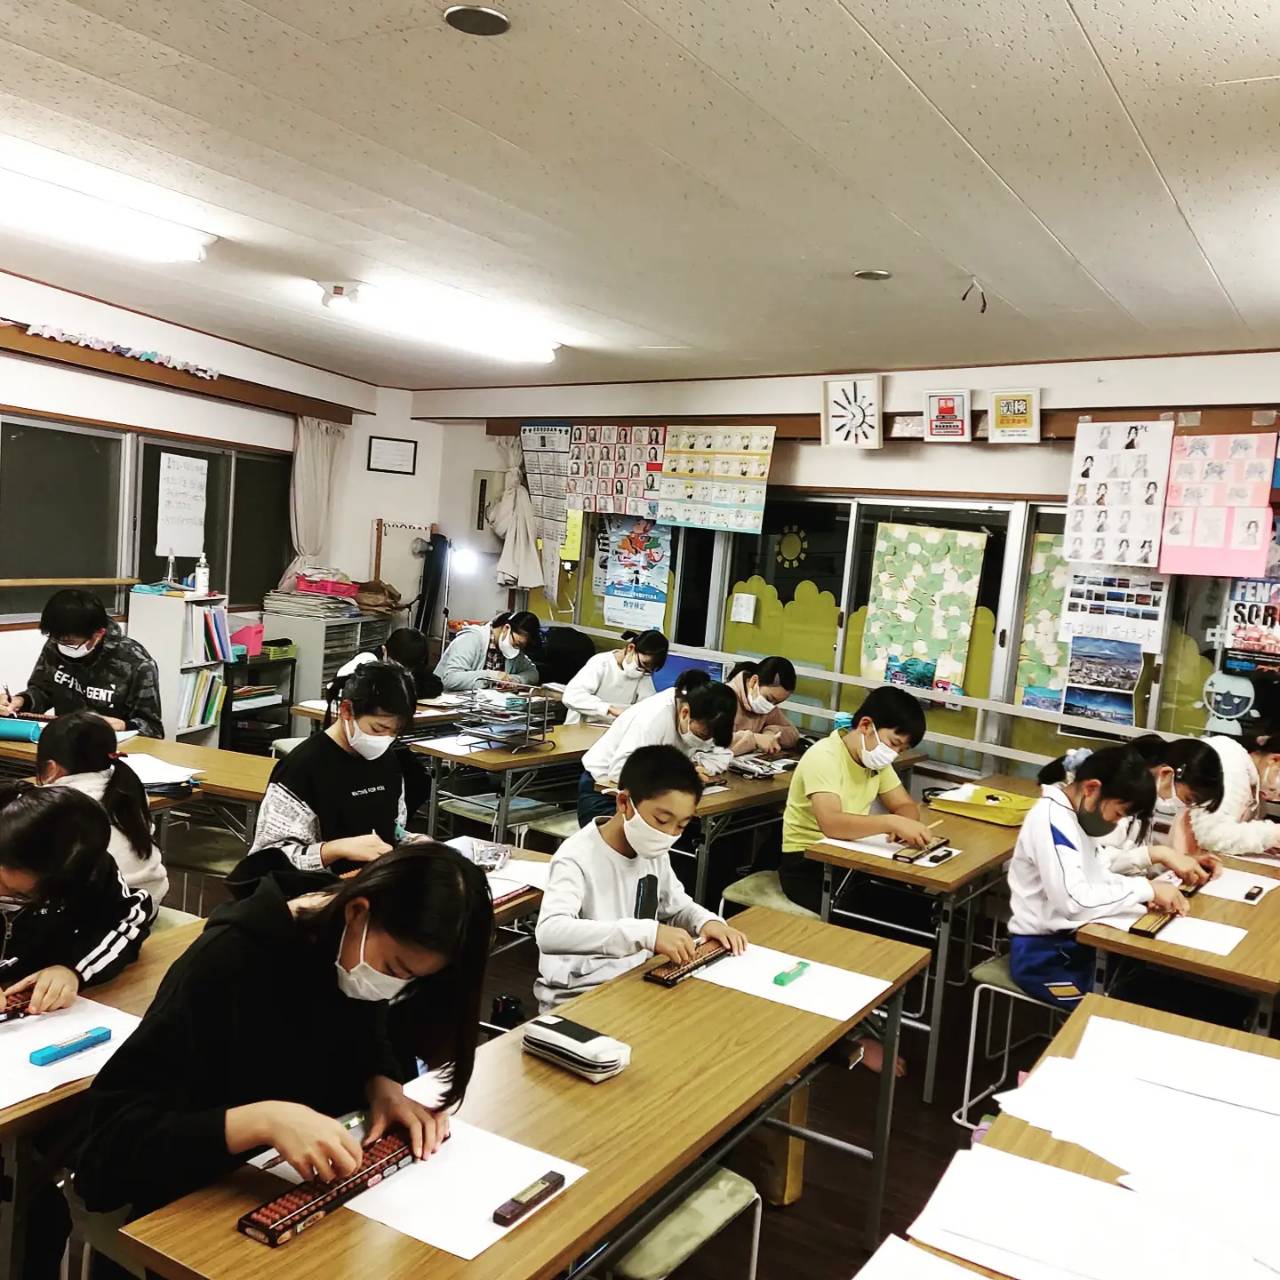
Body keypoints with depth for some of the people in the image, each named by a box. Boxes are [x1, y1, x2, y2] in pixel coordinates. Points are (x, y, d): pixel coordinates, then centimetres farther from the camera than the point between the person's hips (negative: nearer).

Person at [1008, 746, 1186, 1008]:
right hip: (1043, 955, -8)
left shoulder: (1078, 812, 5)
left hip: (1072, 940, 9)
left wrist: (1142, 895, -7)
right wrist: (1146, 888, -22)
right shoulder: (1051, 820, -23)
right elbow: (1076, 902, -30)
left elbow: (1096, 875, 11)